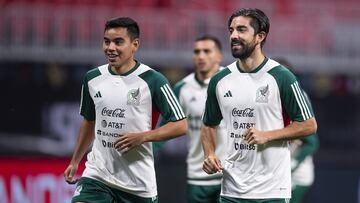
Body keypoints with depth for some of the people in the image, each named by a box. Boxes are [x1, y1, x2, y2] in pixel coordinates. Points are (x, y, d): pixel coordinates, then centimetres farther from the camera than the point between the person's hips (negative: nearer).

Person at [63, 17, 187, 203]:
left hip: (138, 182, -3)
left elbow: (181, 125, -7)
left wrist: (142, 137, -18)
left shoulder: (153, 81, -8)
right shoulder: (93, 78, 6)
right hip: (97, 173, 3)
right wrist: (75, 162, 24)